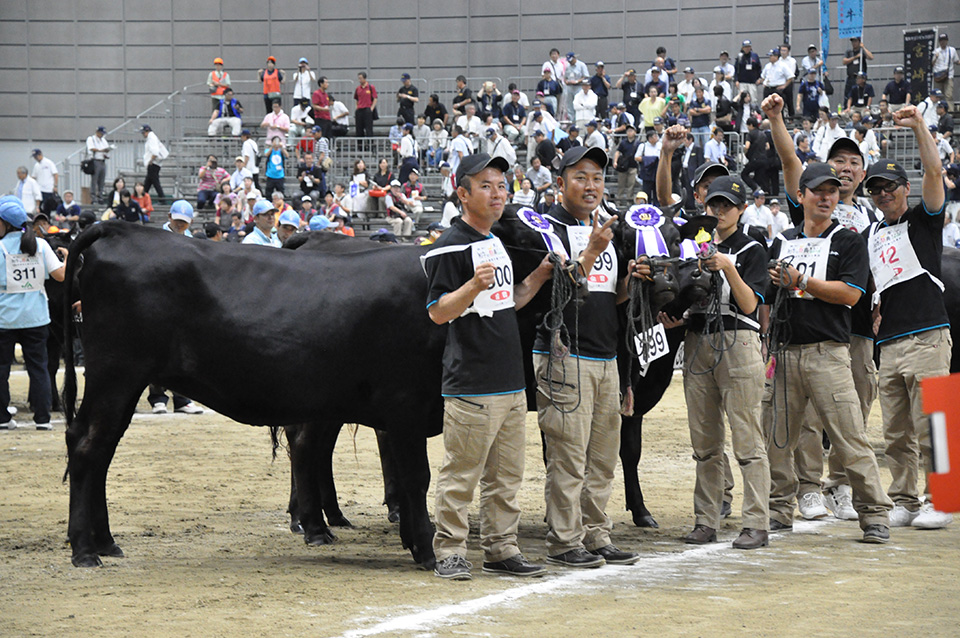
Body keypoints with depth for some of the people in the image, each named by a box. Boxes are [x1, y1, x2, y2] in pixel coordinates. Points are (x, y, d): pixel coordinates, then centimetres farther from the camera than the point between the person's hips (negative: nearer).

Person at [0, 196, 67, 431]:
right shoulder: (40, 245, -1)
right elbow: (60, 275, -3)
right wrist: (67, 258, 15)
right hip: (36, 315, 3)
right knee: (38, 367, 8)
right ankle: (42, 417, 6)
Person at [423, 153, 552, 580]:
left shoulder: (497, 244, 18)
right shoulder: (450, 248, -10)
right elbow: (437, 312, -16)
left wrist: (539, 276, 15)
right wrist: (474, 286, -30)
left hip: (511, 384, 9)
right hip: (471, 387, -9)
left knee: (506, 475, 12)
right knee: (460, 474, -5)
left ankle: (501, 549, 19)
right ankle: (449, 553, 2)